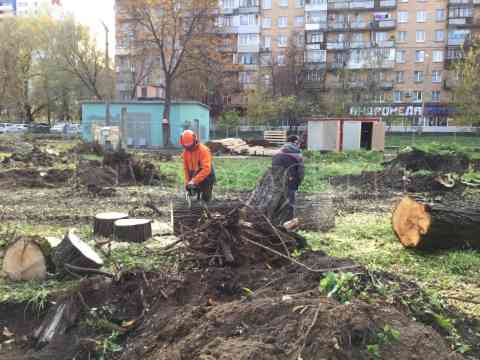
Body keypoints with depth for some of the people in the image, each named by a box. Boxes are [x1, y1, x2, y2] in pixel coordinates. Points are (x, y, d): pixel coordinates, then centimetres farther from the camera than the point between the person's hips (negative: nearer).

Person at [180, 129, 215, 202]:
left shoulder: (203, 150, -23)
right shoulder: (185, 151, -2)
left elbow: (206, 169, -31)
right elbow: (186, 168, 5)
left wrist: (194, 180, -33)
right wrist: (187, 182, -3)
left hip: (206, 178, -6)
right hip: (194, 179, 6)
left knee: (205, 199, 0)